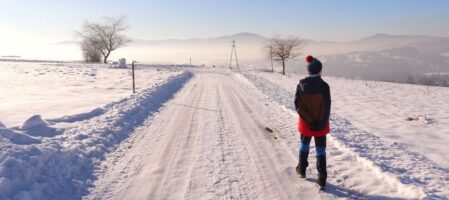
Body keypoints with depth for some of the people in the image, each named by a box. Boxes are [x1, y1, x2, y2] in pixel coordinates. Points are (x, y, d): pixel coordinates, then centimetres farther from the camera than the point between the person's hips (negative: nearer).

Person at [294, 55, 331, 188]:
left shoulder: (301, 85, -10)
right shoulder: (324, 86, -16)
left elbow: (298, 105, -12)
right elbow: (326, 107, -16)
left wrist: (309, 121, -12)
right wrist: (321, 123, -10)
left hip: (305, 123, 2)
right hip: (321, 124, -2)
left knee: (304, 145, 23)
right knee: (321, 149, 9)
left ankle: (302, 170, 37)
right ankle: (322, 178, 10)